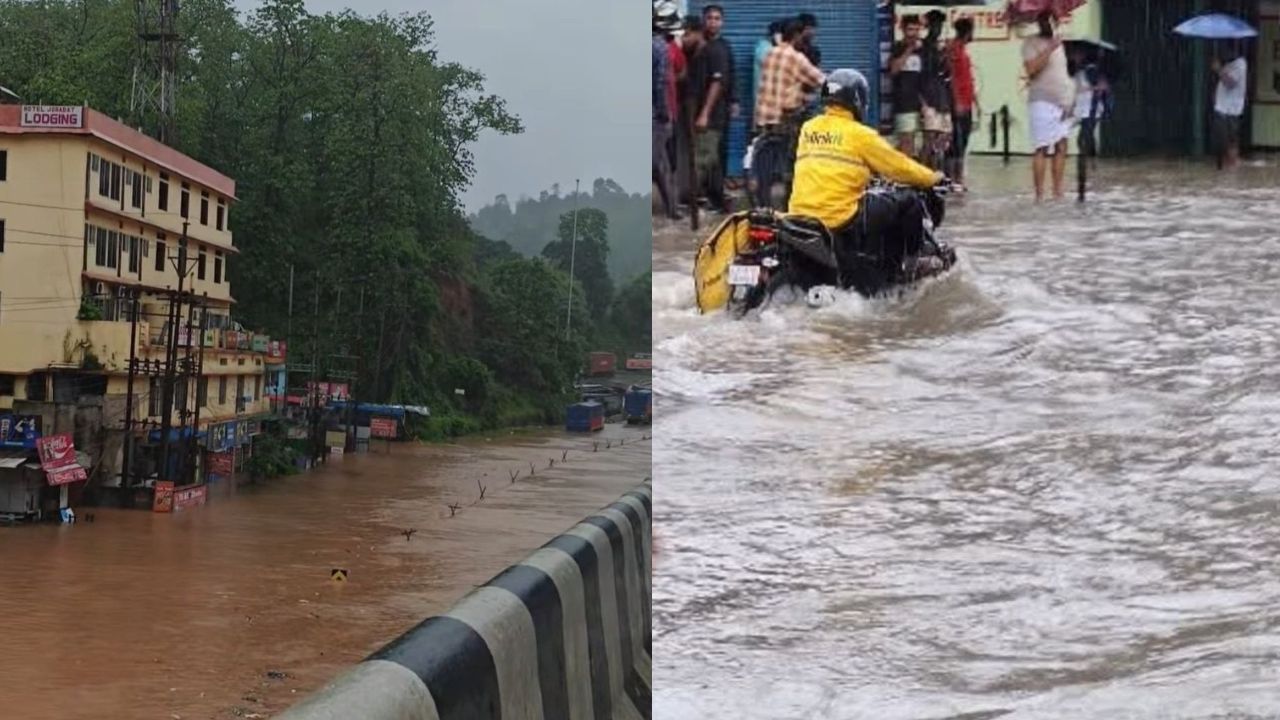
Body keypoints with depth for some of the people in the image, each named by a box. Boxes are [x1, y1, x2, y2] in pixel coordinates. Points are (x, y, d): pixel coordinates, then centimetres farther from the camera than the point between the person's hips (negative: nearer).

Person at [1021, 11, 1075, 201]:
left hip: (1063, 102, 7)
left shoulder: (1058, 43, 18)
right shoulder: (1031, 43, -3)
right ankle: (1039, 195, -10)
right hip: (1042, 102, -7)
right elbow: (1031, 69, -18)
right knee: (1041, 149, -10)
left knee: (1061, 148, 4)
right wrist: (1049, 49, -22)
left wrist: (1072, 99, 17)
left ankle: (1058, 192, 7)